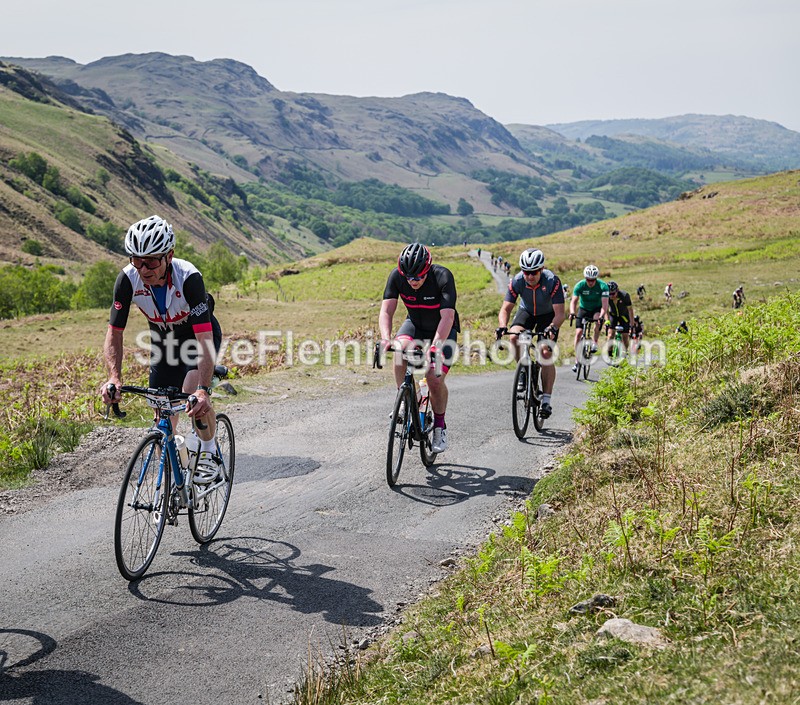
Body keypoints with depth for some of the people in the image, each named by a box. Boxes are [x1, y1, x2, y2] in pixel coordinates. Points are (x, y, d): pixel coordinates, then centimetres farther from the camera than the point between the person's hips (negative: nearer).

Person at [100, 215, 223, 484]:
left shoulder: (188, 277, -37)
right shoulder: (128, 279, -26)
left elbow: (205, 339, -42)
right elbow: (114, 333, -20)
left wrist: (203, 390, -54)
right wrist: (114, 377, -37)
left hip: (199, 335, -4)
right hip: (164, 339, 4)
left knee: (193, 392, -29)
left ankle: (209, 454, -4)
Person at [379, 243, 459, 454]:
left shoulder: (442, 277, -31)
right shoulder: (396, 276, -21)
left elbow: (447, 316, -39)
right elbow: (386, 311, -25)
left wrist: (436, 346, -52)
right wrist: (386, 338, -44)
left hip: (442, 330, -3)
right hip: (416, 324, 3)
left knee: (435, 379, -18)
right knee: (401, 348, -31)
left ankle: (439, 425, 7)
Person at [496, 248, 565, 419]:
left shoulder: (553, 282, -33)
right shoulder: (517, 282, -27)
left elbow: (559, 313, -35)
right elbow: (505, 309, -26)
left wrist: (553, 328, -55)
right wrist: (503, 326, -46)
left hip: (548, 315, -2)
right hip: (526, 312, 2)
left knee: (546, 354, -15)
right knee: (514, 337, -27)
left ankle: (546, 400, -11)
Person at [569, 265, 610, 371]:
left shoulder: (603, 286, -24)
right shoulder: (579, 285, -21)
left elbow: (604, 304, -32)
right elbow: (574, 301, -28)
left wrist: (602, 316, -50)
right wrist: (572, 313, -47)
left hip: (597, 309, -1)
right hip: (583, 309, 1)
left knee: (598, 319, -36)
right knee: (578, 332, -12)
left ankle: (595, 342, -13)